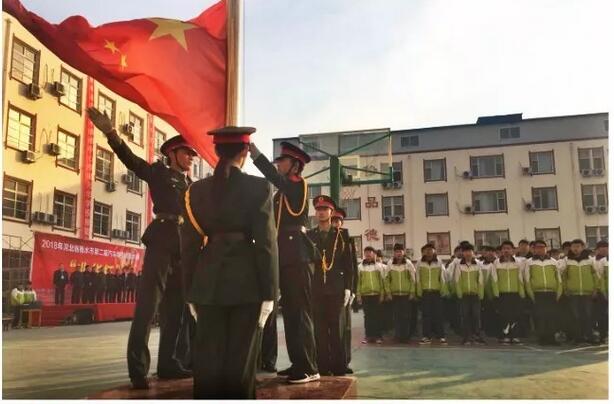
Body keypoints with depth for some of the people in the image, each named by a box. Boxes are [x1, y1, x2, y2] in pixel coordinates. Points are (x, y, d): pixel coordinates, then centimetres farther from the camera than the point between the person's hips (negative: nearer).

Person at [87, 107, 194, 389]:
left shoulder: (191, 184, 22)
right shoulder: (159, 172, 6)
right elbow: (131, 160, -9)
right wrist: (111, 134, -24)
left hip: (185, 247, 7)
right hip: (162, 241, -6)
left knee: (176, 307, 8)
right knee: (148, 304, -9)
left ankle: (167, 364, 16)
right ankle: (138, 370, -7)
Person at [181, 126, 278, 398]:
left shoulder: (196, 189, 6)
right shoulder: (258, 187, -4)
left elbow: (189, 242, 6)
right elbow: (266, 242, -9)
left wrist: (190, 291, 13)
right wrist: (269, 292, -5)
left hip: (208, 283, 3)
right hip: (246, 282, -3)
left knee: (207, 358, 8)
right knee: (241, 360, 4)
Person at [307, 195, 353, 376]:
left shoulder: (341, 236, 6)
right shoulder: (309, 236, 10)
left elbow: (348, 264, 4)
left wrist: (347, 288, -3)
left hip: (336, 290, -1)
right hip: (315, 290, 1)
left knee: (336, 328, 2)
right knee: (319, 329, 2)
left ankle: (339, 368, 10)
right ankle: (322, 367, 10)